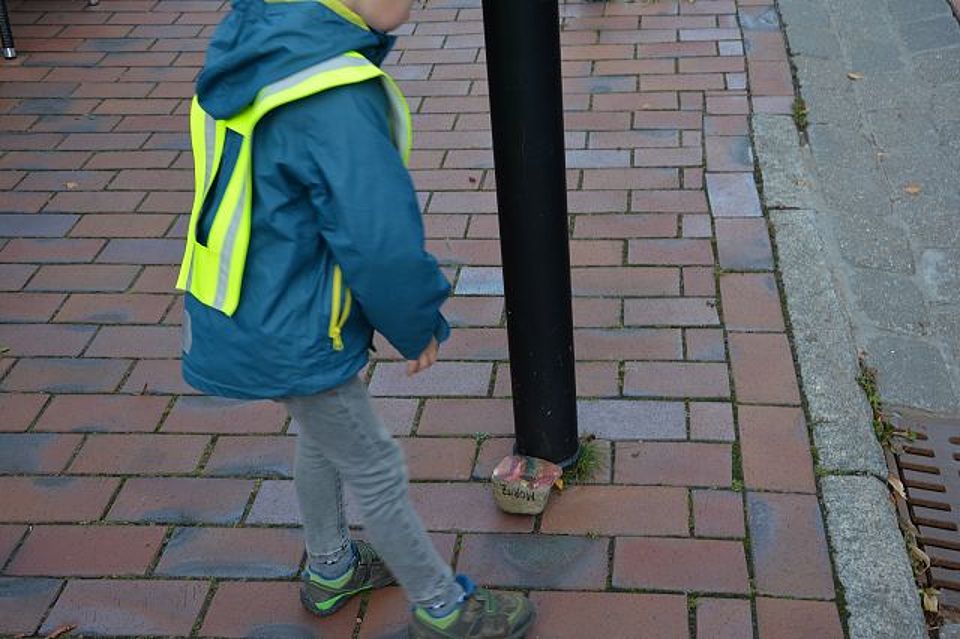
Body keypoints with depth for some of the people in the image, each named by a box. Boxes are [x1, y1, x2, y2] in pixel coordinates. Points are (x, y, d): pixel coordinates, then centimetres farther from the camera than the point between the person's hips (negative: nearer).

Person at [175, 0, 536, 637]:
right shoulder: (334, 96, -32)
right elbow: (383, 242, -29)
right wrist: (420, 328, -10)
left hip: (244, 308, 9)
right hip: (289, 338, -9)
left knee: (324, 437, 29)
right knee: (377, 473, 10)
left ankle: (330, 570, 51)